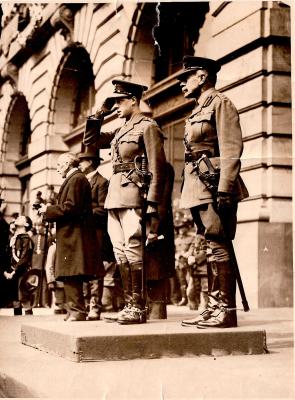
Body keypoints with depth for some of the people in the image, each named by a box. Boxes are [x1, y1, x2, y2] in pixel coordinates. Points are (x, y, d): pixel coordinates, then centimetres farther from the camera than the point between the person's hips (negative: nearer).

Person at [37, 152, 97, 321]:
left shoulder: (76, 179, -10)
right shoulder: (77, 179, 22)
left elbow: (71, 207, -19)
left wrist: (48, 210, -9)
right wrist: (50, 209, 13)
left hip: (73, 235, -10)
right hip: (72, 235, 10)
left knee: (70, 275, -11)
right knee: (71, 276, 11)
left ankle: (77, 311, -9)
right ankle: (75, 310, 15)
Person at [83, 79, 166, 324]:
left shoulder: (147, 126, -3)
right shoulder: (121, 131, 21)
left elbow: (157, 168, -10)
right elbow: (90, 140, 29)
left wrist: (152, 203, -17)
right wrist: (100, 114, 18)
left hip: (133, 196, -8)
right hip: (115, 198, 8)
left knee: (133, 251, -10)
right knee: (121, 253, 7)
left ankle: (138, 308, -6)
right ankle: (129, 304, 12)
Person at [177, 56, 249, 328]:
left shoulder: (220, 103, -4)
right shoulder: (198, 111, 23)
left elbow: (232, 149, -14)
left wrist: (224, 190, -22)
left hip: (214, 187, -9)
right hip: (199, 190, 9)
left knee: (219, 248, -9)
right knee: (209, 250, 9)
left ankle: (227, 311, -5)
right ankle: (214, 308, 14)